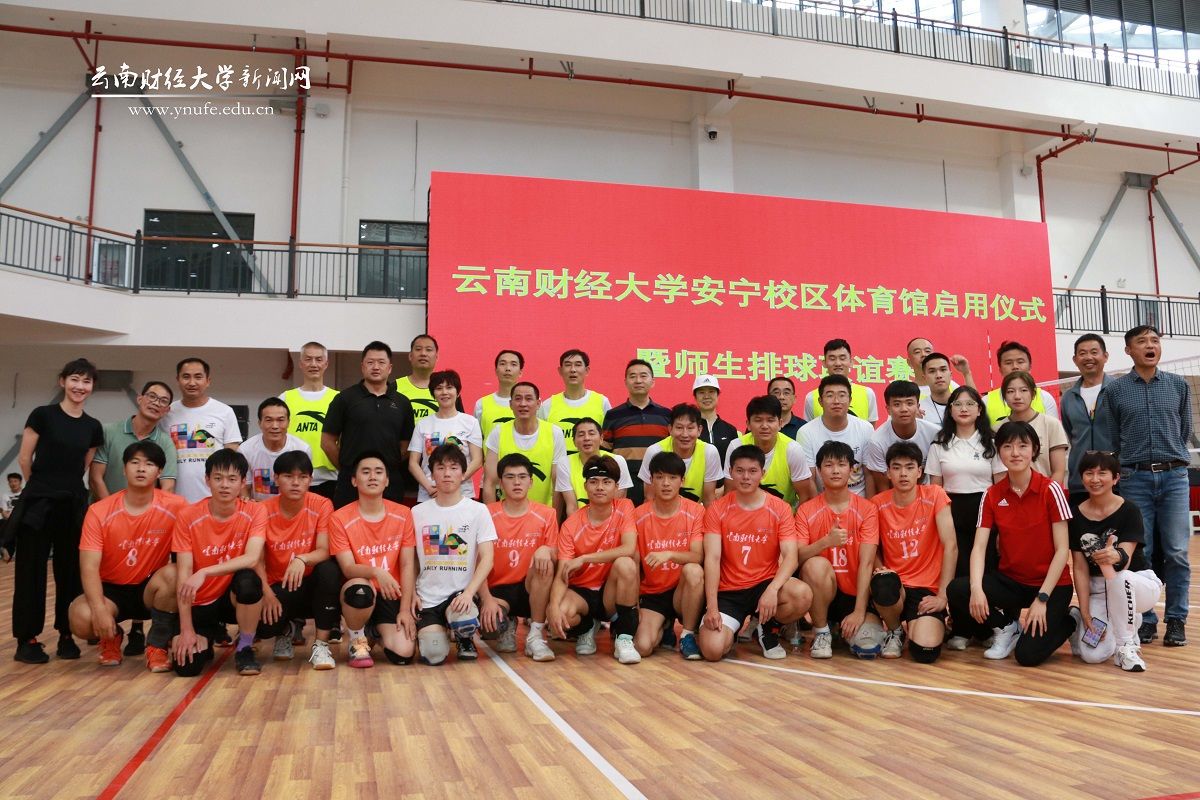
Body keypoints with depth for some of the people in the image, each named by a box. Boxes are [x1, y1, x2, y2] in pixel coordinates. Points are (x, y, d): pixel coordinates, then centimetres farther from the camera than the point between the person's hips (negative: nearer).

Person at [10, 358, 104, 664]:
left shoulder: (93, 427, 7)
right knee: (31, 571, 2)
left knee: (71, 571, 8)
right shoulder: (42, 415, -5)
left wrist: (67, 486, 13)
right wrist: (44, 486, 10)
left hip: (74, 505, 4)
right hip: (38, 503, -4)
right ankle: (27, 639, 11)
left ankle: (67, 635, 18)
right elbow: (24, 459, 0)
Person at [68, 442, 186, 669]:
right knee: (80, 618, -30)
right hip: (111, 589, 1)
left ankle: (157, 646, -11)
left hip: (151, 590, -1)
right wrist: (100, 610, -30)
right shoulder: (99, 512, -11)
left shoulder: (175, 506, -13)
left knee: (172, 574, -33)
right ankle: (112, 637, 9)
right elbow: (89, 567, -16)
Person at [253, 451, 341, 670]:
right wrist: (267, 593, -25)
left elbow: (324, 551, -20)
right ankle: (290, 629, 12)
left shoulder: (321, 505, -12)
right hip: (279, 587, 1)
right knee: (263, 625, -30)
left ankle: (321, 644, -20)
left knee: (329, 569, -35)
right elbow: (258, 559, -10)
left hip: (311, 583, -1)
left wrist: (302, 559, -42)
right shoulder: (264, 510, -9)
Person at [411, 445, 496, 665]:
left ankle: (465, 640, 5)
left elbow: (487, 558, -6)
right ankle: (432, 631, 18)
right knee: (433, 655, -20)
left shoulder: (478, 510, 0)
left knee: (464, 622, -34)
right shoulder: (417, 513, 6)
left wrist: (468, 592, -20)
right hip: (427, 598, 1)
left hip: (461, 593, -1)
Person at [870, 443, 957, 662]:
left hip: (927, 589, -1)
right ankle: (893, 632, -1)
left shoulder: (935, 496, -5)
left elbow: (951, 546, -8)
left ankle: (936, 623, 15)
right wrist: (881, 572, -12)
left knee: (925, 651, -25)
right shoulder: (878, 504, 0)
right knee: (884, 584, -37)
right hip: (895, 586, 1)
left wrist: (943, 595, -12)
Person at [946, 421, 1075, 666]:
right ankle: (1006, 627, 5)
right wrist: (976, 589, -24)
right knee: (957, 590, -25)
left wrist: (1042, 598, -17)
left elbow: (1062, 549, -11)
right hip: (1009, 579, 3)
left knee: (1028, 655, -19)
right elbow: (979, 547, -7)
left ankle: (1066, 622, 14)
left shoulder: (1051, 490, -11)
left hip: (1051, 583, -3)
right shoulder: (992, 496, -1)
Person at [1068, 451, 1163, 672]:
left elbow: (1125, 559, -27)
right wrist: (1085, 613, -11)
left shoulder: (1129, 511, -14)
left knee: (1120, 578, -39)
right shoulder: (1076, 515, -6)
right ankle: (1127, 624, 17)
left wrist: (1115, 557, -52)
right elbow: (1080, 568, -5)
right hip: (1098, 591, 3)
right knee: (1093, 655, -17)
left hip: (1138, 583, -3)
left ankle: (1126, 645, -17)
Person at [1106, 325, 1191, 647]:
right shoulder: (1115, 390, 3)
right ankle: (1146, 620, 11)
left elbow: (1185, 431, 15)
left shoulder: (1179, 385, 8)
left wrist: (1170, 456, 14)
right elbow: (1113, 438, 7)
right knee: (1140, 553, 1)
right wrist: (1128, 466, 6)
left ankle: (1176, 620, 11)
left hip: (1174, 477, 1)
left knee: (1176, 553, -1)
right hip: (1135, 479, -1)